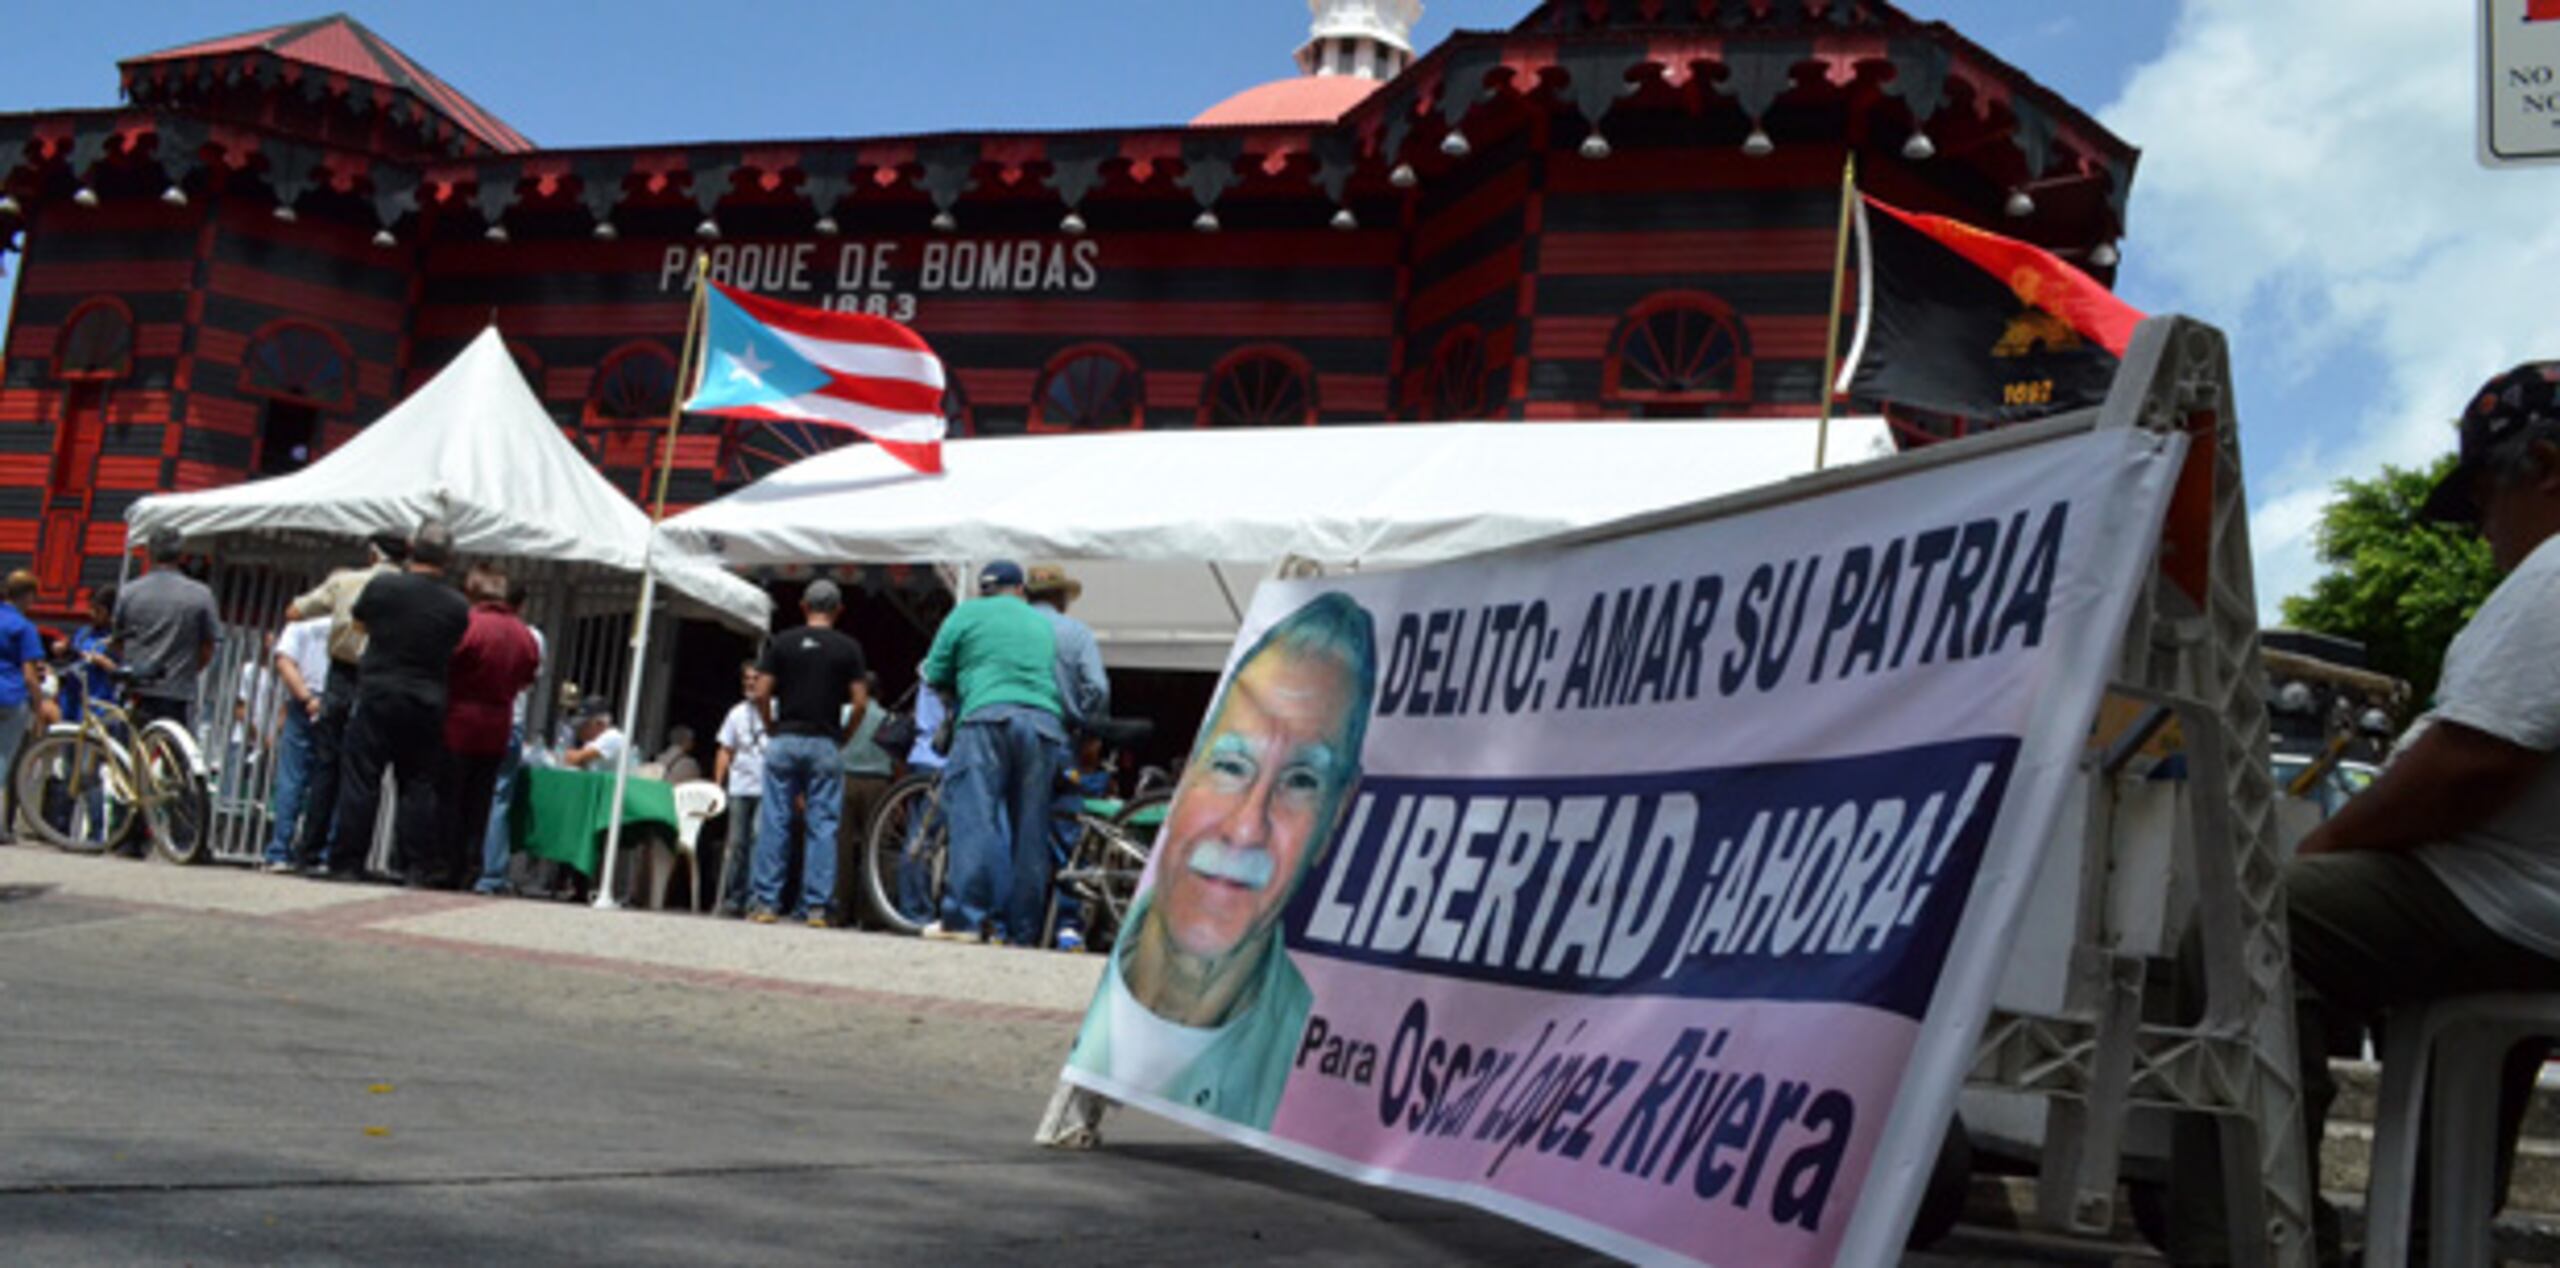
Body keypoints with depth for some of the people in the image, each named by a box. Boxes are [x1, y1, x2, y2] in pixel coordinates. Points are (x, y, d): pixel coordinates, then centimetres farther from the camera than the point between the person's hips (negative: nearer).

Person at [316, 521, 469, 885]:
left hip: (378, 695, -1)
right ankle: (419, 866, 5)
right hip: (427, 704, 1)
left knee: (361, 780, 3)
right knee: (419, 786, 6)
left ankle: (346, 863, 3)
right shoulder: (458, 607, -2)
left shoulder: (382, 586, -6)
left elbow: (360, 620, 12)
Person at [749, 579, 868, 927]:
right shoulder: (848, 647, 1)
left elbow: (763, 693, -1)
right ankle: (816, 907, -1)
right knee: (823, 826, 2)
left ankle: (766, 902, 3)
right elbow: (860, 701, -4)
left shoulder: (782, 643, 3)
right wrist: (845, 736, 10)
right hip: (826, 743, -1)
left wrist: (771, 728, 13)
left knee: (773, 823, 4)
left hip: (785, 740, 1)